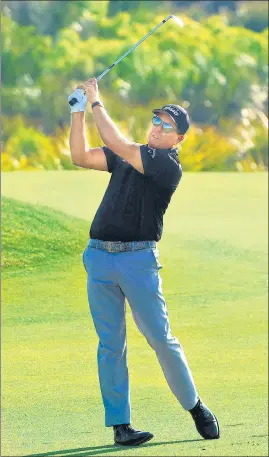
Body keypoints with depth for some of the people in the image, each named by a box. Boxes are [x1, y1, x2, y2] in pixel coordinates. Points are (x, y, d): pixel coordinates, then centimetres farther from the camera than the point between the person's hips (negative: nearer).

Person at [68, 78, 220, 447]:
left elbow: (117, 144, -16)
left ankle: (195, 406, 14)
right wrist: (78, 112, 2)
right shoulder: (131, 155, 14)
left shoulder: (168, 165, -8)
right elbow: (81, 157, 10)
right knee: (110, 343, 3)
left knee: (161, 338, -4)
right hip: (99, 256, 5)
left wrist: (97, 102, -10)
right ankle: (119, 424, 4)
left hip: (138, 259, -5)